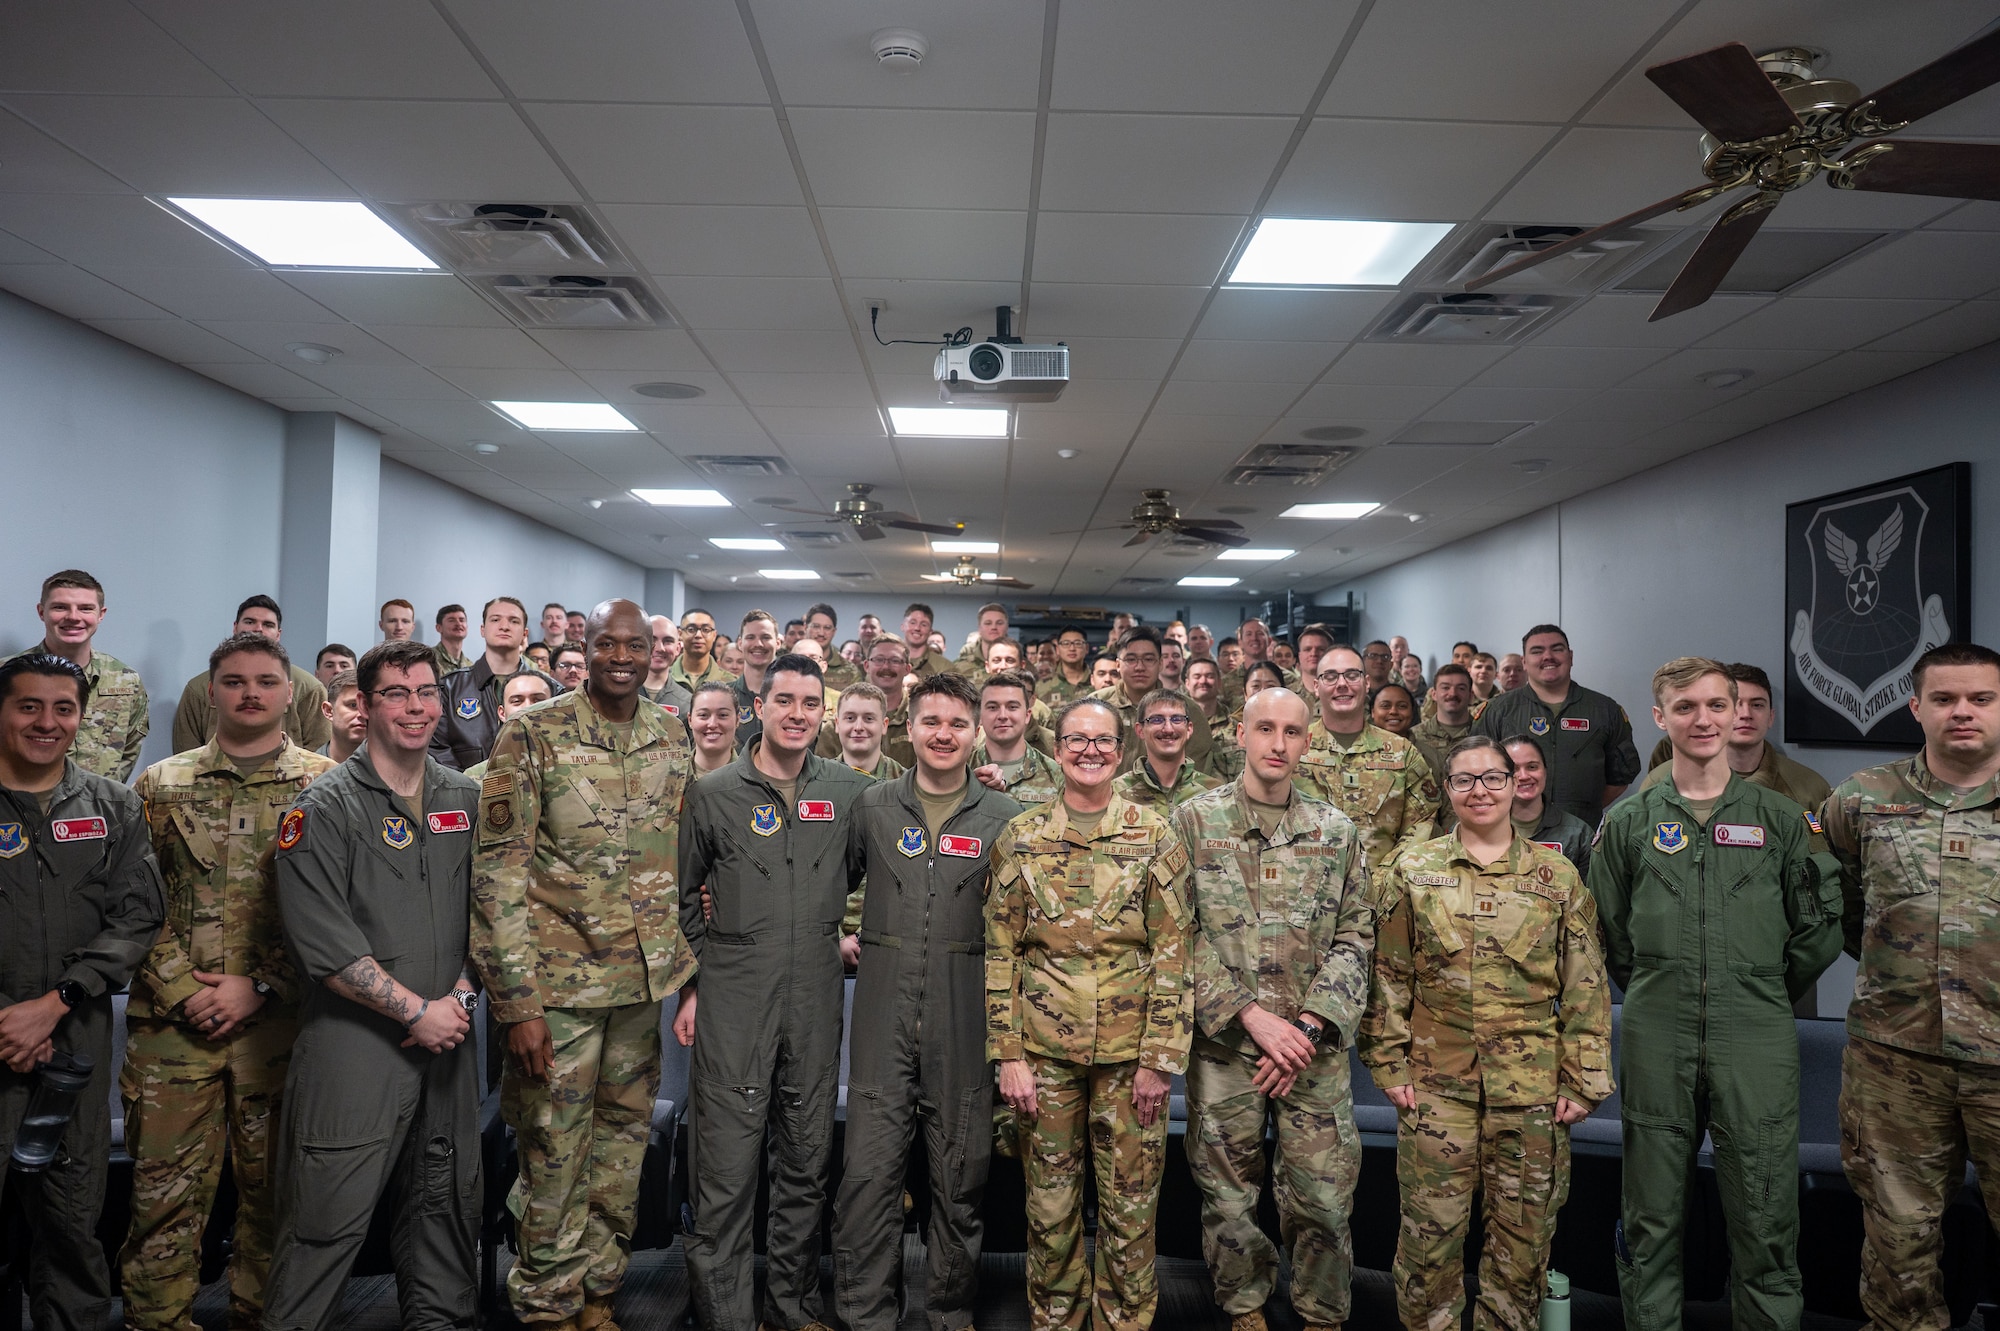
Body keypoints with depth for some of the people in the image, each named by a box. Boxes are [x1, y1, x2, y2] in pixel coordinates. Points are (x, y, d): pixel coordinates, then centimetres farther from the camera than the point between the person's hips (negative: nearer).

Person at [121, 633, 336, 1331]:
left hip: (280, 1021, -1)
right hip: (172, 1021, 1)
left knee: (272, 1188, 9)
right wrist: (183, 991, -8)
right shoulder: (162, 784, 8)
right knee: (165, 1190, 4)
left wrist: (259, 987, -9)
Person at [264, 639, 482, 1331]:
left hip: (448, 1037, 5)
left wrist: (460, 997, -2)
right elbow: (322, 941, -15)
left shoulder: (467, 799, 8)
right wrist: (415, 1010, -14)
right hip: (355, 1041, -5)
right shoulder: (326, 807, -8)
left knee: (447, 1202, 16)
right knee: (327, 1216, -1)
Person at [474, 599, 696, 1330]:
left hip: (646, 978, 4)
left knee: (624, 1139, 14)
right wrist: (517, 998, -14)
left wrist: (688, 963, 5)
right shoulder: (533, 735, -9)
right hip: (561, 980, -4)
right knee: (554, 1152, 6)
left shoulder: (673, 737, 5)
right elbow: (498, 870, -11)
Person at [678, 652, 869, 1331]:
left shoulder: (850, 792, 3)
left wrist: (831, 930, 8)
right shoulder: (712, 794, -1)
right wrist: (690, 984, 4)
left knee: (807, 1161, 13)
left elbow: (859, 874, 19)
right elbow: (681, 895, 6)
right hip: (733, 1001, -2)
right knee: (726, 1167, -1)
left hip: (816, 999, 3)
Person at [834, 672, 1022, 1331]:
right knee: (870, 1169, 0)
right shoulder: (871, 806, 6)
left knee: (961, 1173, 10)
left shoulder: (1003, 818, 3)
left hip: (966, 1018, 0)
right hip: (884, 1013, 0)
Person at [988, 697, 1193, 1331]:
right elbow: (1000, 952, 3)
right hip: (1045, 1049, 1)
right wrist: (1008, 1053, -2)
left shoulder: (1154, 837, -1)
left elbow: (1173, 953, -2)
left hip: (1131, 1053, -1)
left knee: (1130, 1206, 8)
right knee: (1050, 1205, 11)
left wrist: (1158, 1057, -7)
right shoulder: (1021, 837, 1)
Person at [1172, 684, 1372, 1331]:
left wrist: (1309, 1025, -9)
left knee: (1322, 1197, 4)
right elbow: (1181, 937, -5)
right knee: (1227, 1193, 10)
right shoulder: (1194, 821, 0)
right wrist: (1252, 1016, -12)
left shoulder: (1337, 830, 6)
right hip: (1222, 1042, -1)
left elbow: (1355, 937, 4)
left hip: (1317, 1046, 1)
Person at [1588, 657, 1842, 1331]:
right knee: (1651, 1224, 9)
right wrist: (1657, 988, 7)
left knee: (1765, 1224, 6)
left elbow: (1820, 926, 9)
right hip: (1656, 1041, 1)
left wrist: (1767, 992, 7)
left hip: (1757, 1043, 0)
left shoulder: (1781, 818, 5)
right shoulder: (1628, 824, 6)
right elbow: (1608, 933, 12)